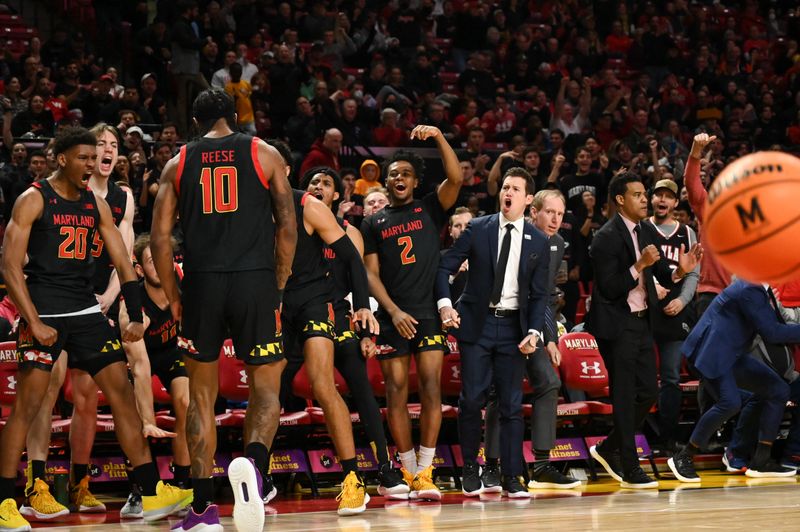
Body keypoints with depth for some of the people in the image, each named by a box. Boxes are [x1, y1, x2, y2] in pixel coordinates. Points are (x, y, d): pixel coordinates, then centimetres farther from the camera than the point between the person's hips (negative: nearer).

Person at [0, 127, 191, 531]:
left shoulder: (96, 203, 10)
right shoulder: (33, 200, -8)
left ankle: (153, 494, 4)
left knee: (122, 394, 2)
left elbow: (122, 262, 12)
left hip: (86, 311, 6)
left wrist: (136, 317, 1)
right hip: (44, 313, -6)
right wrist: (34, 322, -19)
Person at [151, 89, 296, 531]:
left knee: (201, 396, 12)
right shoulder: (263, 154, 8)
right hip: (255, 280, -1)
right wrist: (278, 287, 11)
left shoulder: (178, 163, 12)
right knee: (265, 388, 6)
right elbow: (287, 228, 2)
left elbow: (160, 238, 5)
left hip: (201, 283, 1)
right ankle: (253, 461, -25)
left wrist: (173, 298, 13)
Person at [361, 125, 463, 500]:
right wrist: (394, 311, -7)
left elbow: (456, 178, -8)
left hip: (428, 312, -1)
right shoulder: (373, 223, 13)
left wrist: (438, 137, -17)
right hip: (392, 316, 1)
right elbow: (371, 274, 6)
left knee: (431, 386, -9)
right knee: (396, 390, -2)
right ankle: (409, 472, 4)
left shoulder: (430, 209, 10)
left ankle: (425, 472, -9)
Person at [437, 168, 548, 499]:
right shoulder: (478, 230, 2)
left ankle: (512, 478, 3)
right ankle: (470, 470, 12)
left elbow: (539, 294, 6)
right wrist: (445, 304, -14)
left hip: (513, 327, 1)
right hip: (477, 323, -1)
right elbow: (445, 267, 2)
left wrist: (534, 331, -8)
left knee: (512, 404, -1)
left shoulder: (538, 242, 5)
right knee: (472, 399, -3)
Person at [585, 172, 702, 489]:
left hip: (642, 321, 8)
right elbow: (610, 289, -18)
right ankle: (630, 469, 4)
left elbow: (663, 278, 12)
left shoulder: (647, 232, 10)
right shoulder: (607, 238, -14)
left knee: (647, 393, 9)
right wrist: (640, 265, -27)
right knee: (625, 397, -3)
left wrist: (680, 271, -9)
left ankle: (609, 449, 26)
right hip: (617, 325, -8)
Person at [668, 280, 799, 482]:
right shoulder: (750, 290, -21)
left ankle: (761, 461, 6)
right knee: (730, 403, -26)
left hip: (733, 355, 11)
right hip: (713, 352, -11)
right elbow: (770, 332, -24)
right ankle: (683, 458, -12)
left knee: (778, 390, 4)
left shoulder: (761, 289, 11)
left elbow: (777, 325, 15)